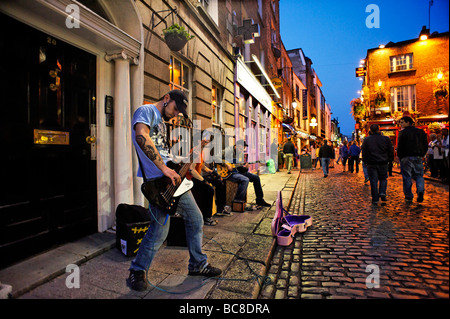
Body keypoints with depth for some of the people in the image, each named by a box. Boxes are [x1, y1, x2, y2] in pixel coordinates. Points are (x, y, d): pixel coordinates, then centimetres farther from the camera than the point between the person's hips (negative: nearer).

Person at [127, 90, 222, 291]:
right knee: (160, 230, -6)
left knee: (196, 219, 13)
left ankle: (198, 264, 28)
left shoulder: (162, 122, 24)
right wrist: (164, 168, -27)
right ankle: (137, 271, 18)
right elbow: (141, 137, -26)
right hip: (158, 180, -10)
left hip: (175, 179, 10)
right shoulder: (146, 111, -5)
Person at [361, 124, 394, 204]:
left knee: (373, 180, 2)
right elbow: (390, 151, 7)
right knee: (383, 178, 18)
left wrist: (365, 162, 11)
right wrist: (390, 159, 18)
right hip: (383, 163, 1)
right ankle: (382, 192, -4)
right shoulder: (386, 139, 2)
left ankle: (375, 199, 3)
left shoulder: (366, 139, -1)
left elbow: (364, 152, 2)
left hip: (371, 164, -1)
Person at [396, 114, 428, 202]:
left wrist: (399, 157, 2)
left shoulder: (402, 132, -6)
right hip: (418, 157, 4)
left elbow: (400, 146, -9)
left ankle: (409, 196, 7)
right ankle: (420, 190, -11)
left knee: (407, 177, 3)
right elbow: (425, 145, 11)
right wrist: (422, 155, 18)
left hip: (406, 158, -4)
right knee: (419, 175, 14)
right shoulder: (420, 132, 10)